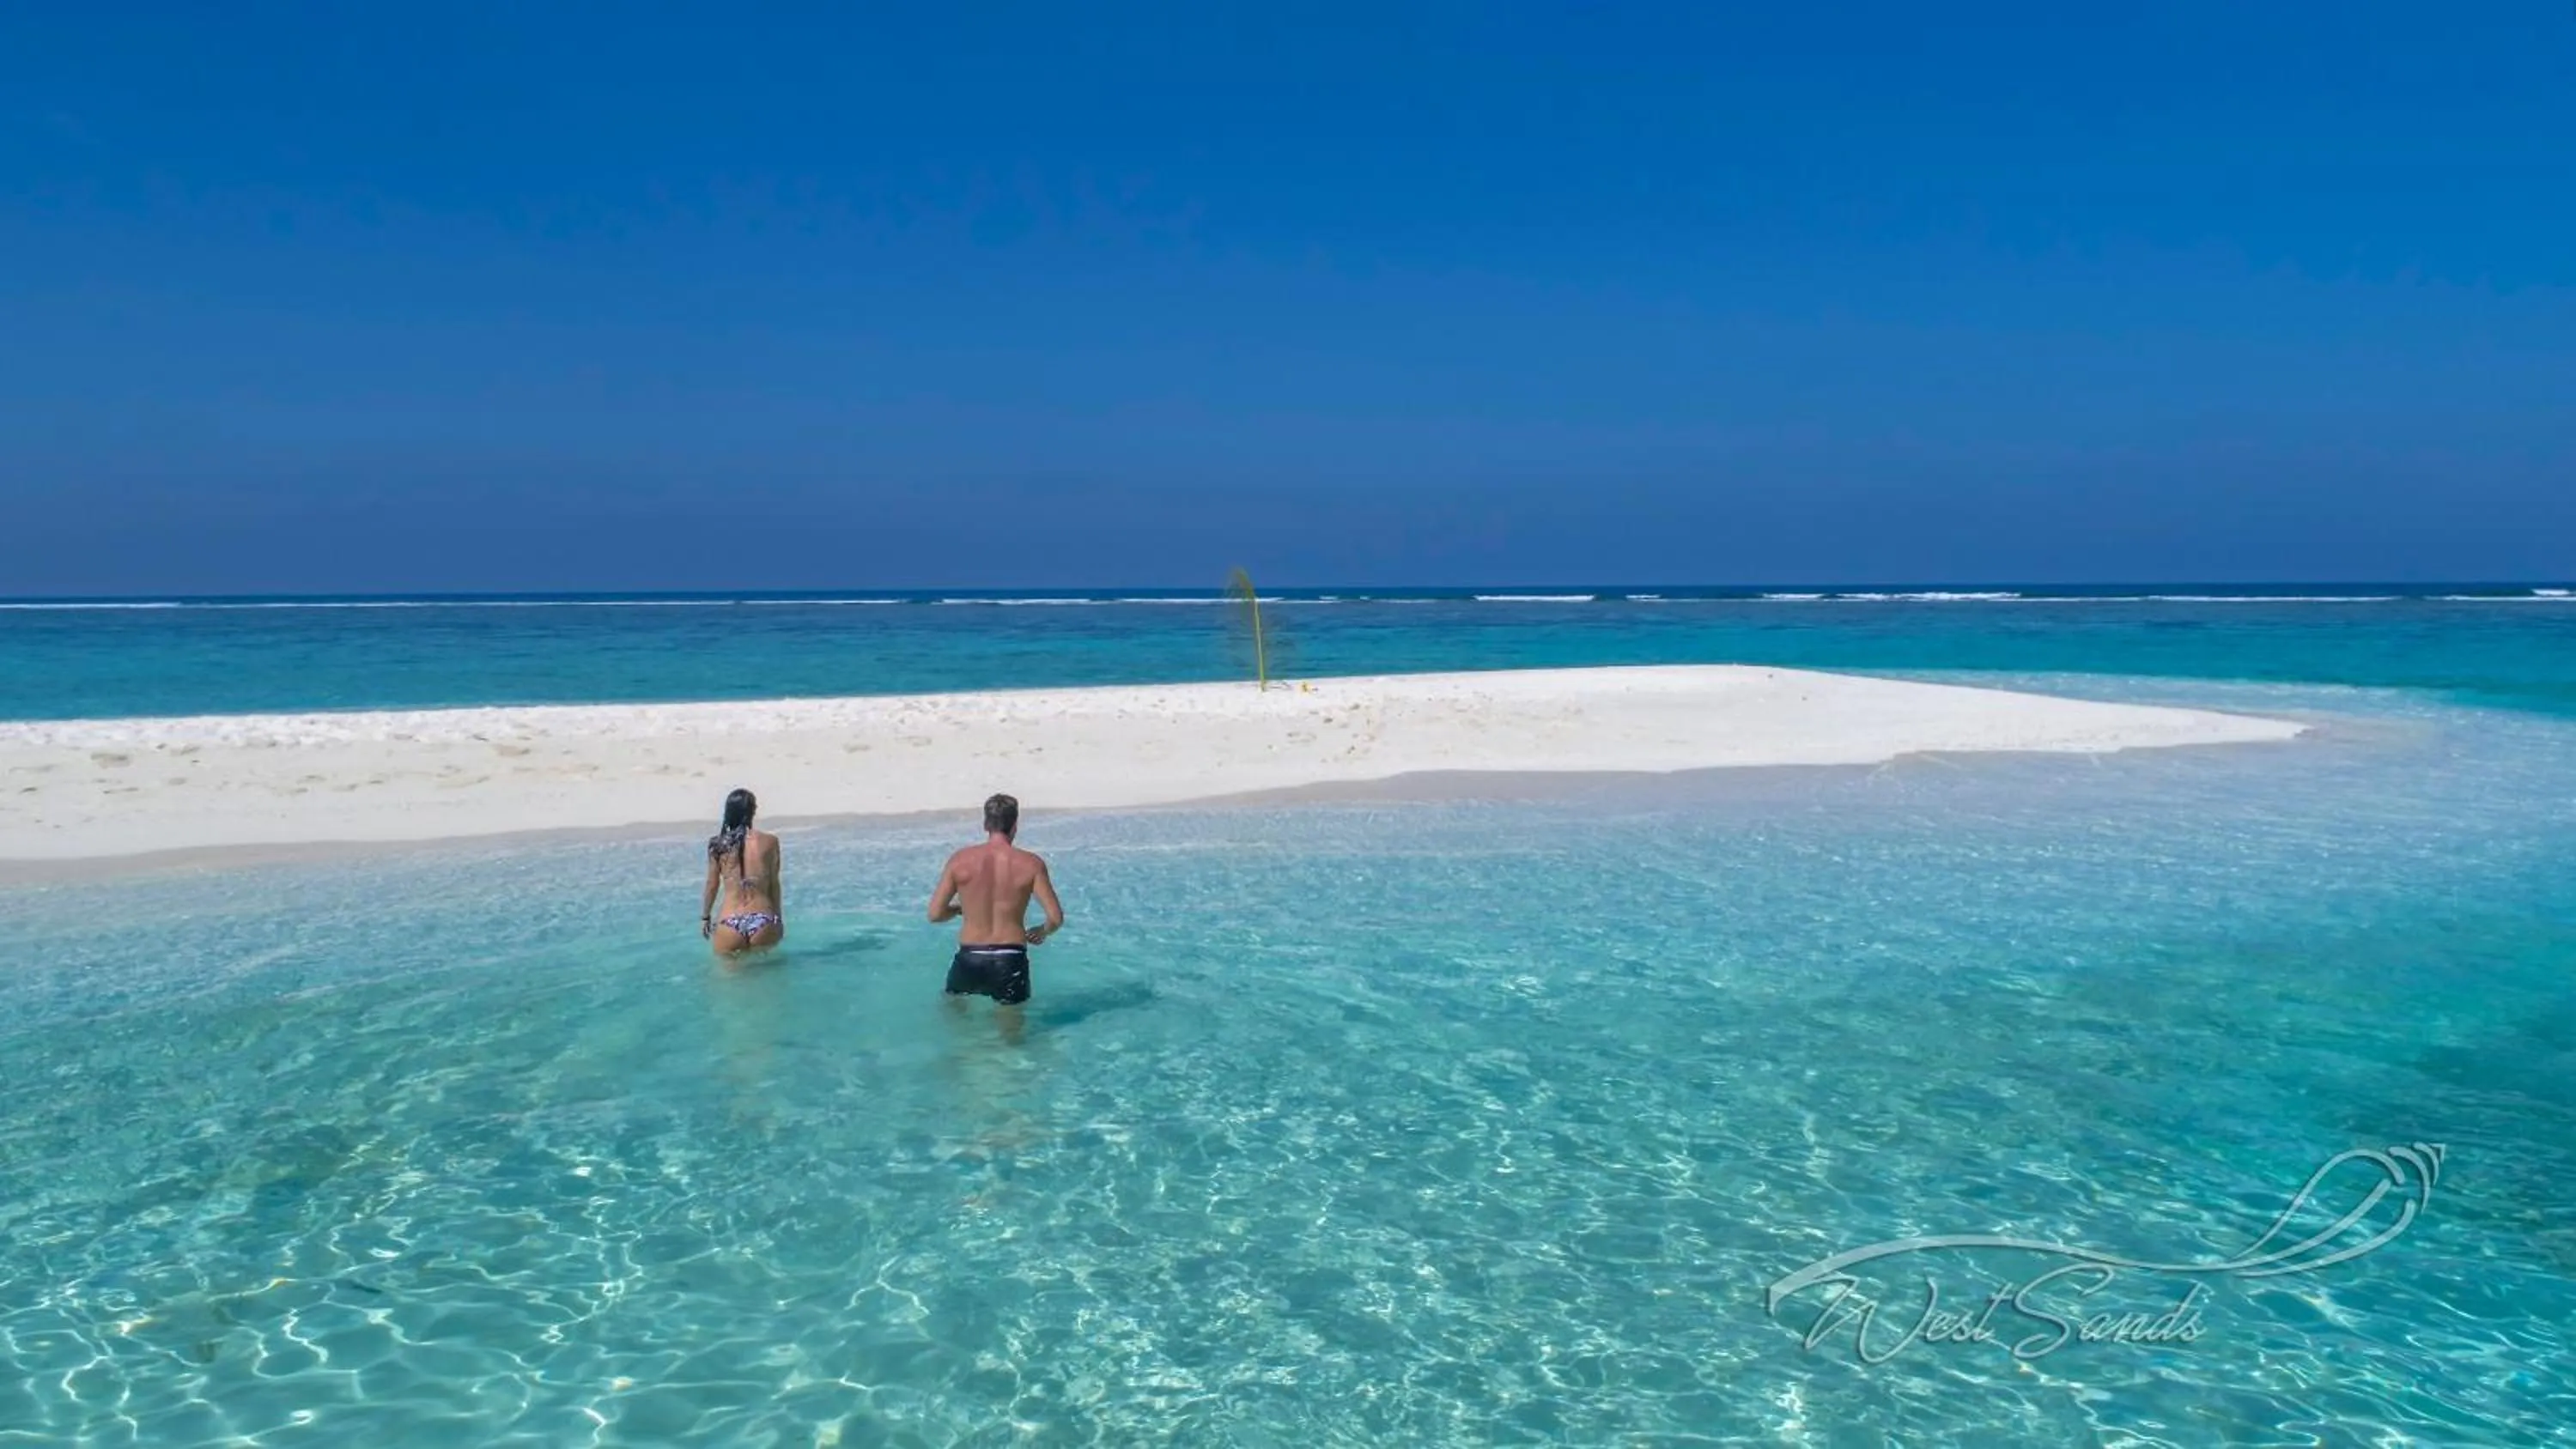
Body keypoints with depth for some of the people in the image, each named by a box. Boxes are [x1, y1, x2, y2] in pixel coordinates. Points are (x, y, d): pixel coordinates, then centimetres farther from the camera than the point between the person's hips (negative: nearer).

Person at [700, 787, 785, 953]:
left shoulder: (717, 844, 1)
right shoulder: (769, 841, 0)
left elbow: (712, 884, 8)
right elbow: (774, 885, 7)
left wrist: (705, 917, 22)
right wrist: (779, 918, 18)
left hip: (730, 925, 0)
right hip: (763, 923, 1)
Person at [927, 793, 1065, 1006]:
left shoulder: (960, 860, -4)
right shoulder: (1030, 864, -6)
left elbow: (935, 913, -3)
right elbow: (1056, 918, -7)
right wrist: (1042, 932, 15)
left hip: (970, 959, 1)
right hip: (1010, 961, -1)